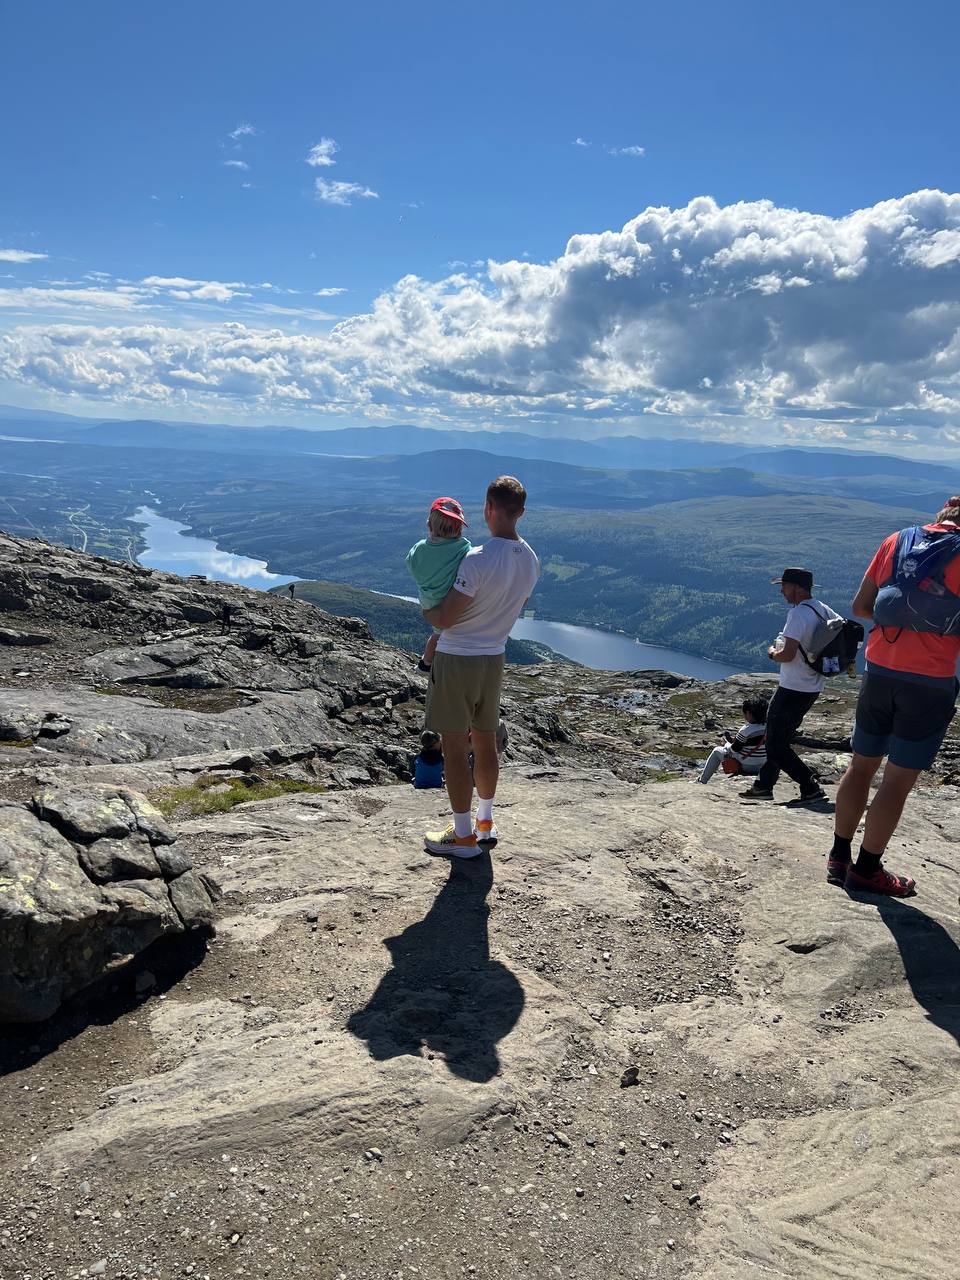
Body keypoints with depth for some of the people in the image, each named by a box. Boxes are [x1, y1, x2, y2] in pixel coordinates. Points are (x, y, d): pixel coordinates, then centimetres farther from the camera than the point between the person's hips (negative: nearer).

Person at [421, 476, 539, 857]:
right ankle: (485, 824, 31)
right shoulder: (531, 561, 0)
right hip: (494, 658, 7)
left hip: (456, 660, -7)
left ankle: (463, 836, 13)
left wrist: (425, 611, 2)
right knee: (485, 742, 18)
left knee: (454, 747, 4)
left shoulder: (478, 560, -24)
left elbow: (445, 619, -19)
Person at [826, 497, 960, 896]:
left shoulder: (897, 541, 6)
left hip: (879, 671, 4)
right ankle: (867, 869, 12)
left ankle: (839, 858, 22)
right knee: (898, 780, 4)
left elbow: (860, 606, 8)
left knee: (861, 766, 15)